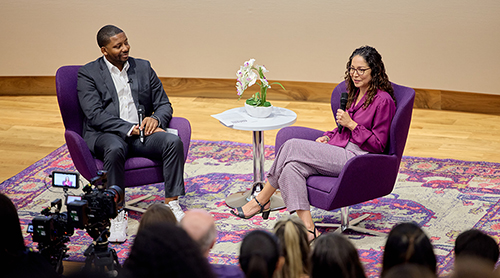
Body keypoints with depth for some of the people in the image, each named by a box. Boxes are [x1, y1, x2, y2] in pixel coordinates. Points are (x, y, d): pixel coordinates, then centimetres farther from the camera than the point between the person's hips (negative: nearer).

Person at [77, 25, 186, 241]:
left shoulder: (143, 68, 14)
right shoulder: (88, 74, 1)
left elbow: (164, 104, 15)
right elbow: (95, 114, -11)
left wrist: (156, 118, -10)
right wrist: (129, 128, -20)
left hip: (141, 133, 4)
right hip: (105, 135, -4)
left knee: (173, 141, -25)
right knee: (115, 149, -39)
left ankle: (172, 204, -19)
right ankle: (117, 214, -28)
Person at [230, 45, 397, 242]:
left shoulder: (383, 100, -8)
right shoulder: (355, 93, 17)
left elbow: (378, 144, -10)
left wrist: (351, 124, -14)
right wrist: (327, 137, 8)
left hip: (356, 160, -9)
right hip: (339, 153, 9)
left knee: (292, 146, -18)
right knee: (292, 167, -20)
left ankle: (261, 200, -7)